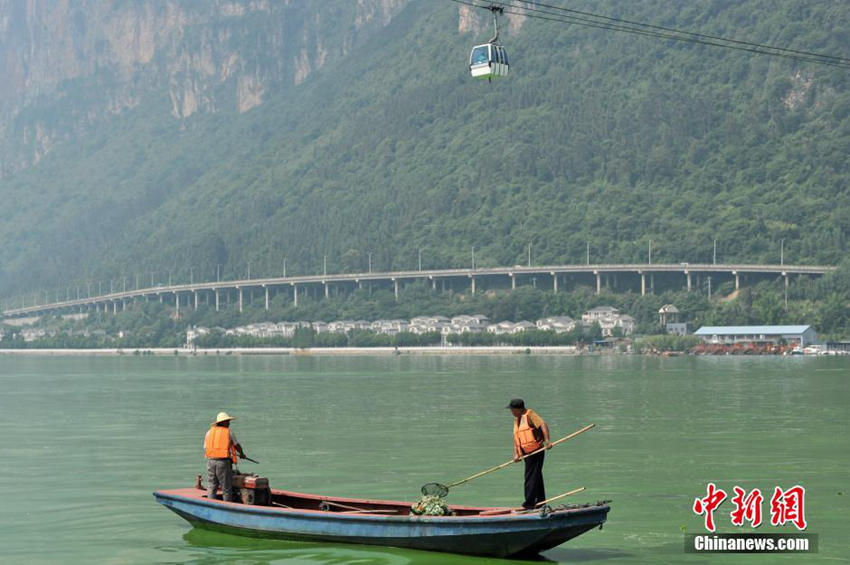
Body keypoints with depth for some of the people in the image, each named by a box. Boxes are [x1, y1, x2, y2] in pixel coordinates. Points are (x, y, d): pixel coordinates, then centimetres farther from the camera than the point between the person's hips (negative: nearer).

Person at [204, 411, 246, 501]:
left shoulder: (209, 432, 11)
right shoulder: (229, 432, 1)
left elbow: (205, 449, 12)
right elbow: (237, 445, 12)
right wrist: (242, 454, 32)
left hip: (211, 461, 4)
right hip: (224, 462, -4)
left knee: (211, 488, 6)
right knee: (226, 488, 4)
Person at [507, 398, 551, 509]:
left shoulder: (530, 414, -10)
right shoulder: (516, 419, 16)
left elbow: (543, 425, -22)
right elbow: (516, 437, 13)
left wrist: (546, 441, -32)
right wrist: (516, 454, 4)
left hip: (536, 451, -9)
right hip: (527, 452, 9)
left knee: (531, 477, -10)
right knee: (536, 477, 15)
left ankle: (529, 503, -10)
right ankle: (540, 502, 23)